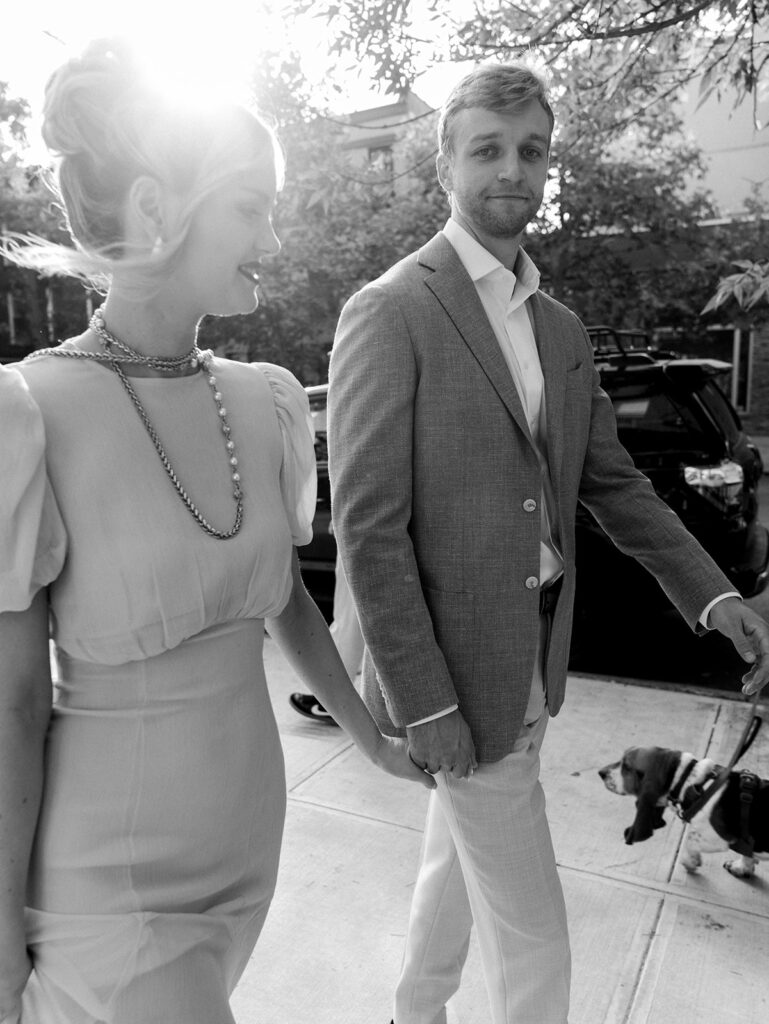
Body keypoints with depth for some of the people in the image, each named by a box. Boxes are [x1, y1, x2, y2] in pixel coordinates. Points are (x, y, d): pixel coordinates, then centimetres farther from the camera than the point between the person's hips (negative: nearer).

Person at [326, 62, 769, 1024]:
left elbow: (610, 480, 11)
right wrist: (423, 701, -17)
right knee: (530, 928, 6)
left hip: (534, 651, 7)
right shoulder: (390, 312, -13)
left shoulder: (562, 328, 10)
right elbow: (367, 526, -17)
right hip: (453, 664, -7)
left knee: (459, 859, 25)